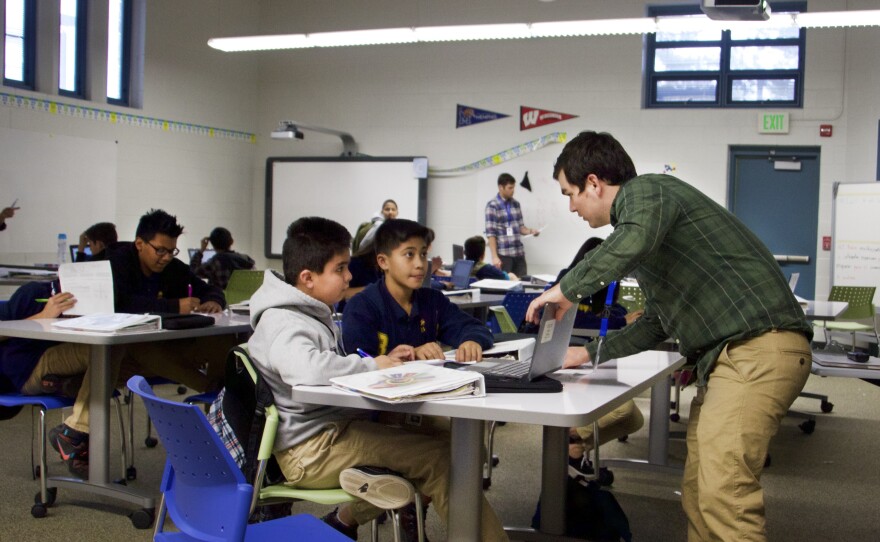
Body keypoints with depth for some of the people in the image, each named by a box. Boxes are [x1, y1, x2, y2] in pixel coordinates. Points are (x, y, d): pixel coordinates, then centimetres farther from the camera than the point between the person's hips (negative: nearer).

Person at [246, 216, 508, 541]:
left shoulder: (310, 313, 15)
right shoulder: (283, 324, -18)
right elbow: (308, 369, -39)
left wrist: (385, 361, 4)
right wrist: (372, 365, -23)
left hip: (332, 428, 11)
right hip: (311, 451, -11)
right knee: (439, 457, -18)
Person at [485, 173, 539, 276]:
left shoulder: (516, 204, 12)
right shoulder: (492, 206, -7)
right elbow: (490, 233, -11)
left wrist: (530, 231, -3)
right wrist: (494, 256, -16)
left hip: (519, 253, 6)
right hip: (503, 254, -6)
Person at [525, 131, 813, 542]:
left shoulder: (646, 191, -3)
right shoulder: (639, 214, 27)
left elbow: (637, 241, -30)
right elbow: (657, 321, 34)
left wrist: (567, 289, -17)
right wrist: (590, 354, 35)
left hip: (757, 345, -11)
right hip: (727, 354, 11)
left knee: (723, 495, -20)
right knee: (697, 495, 9)